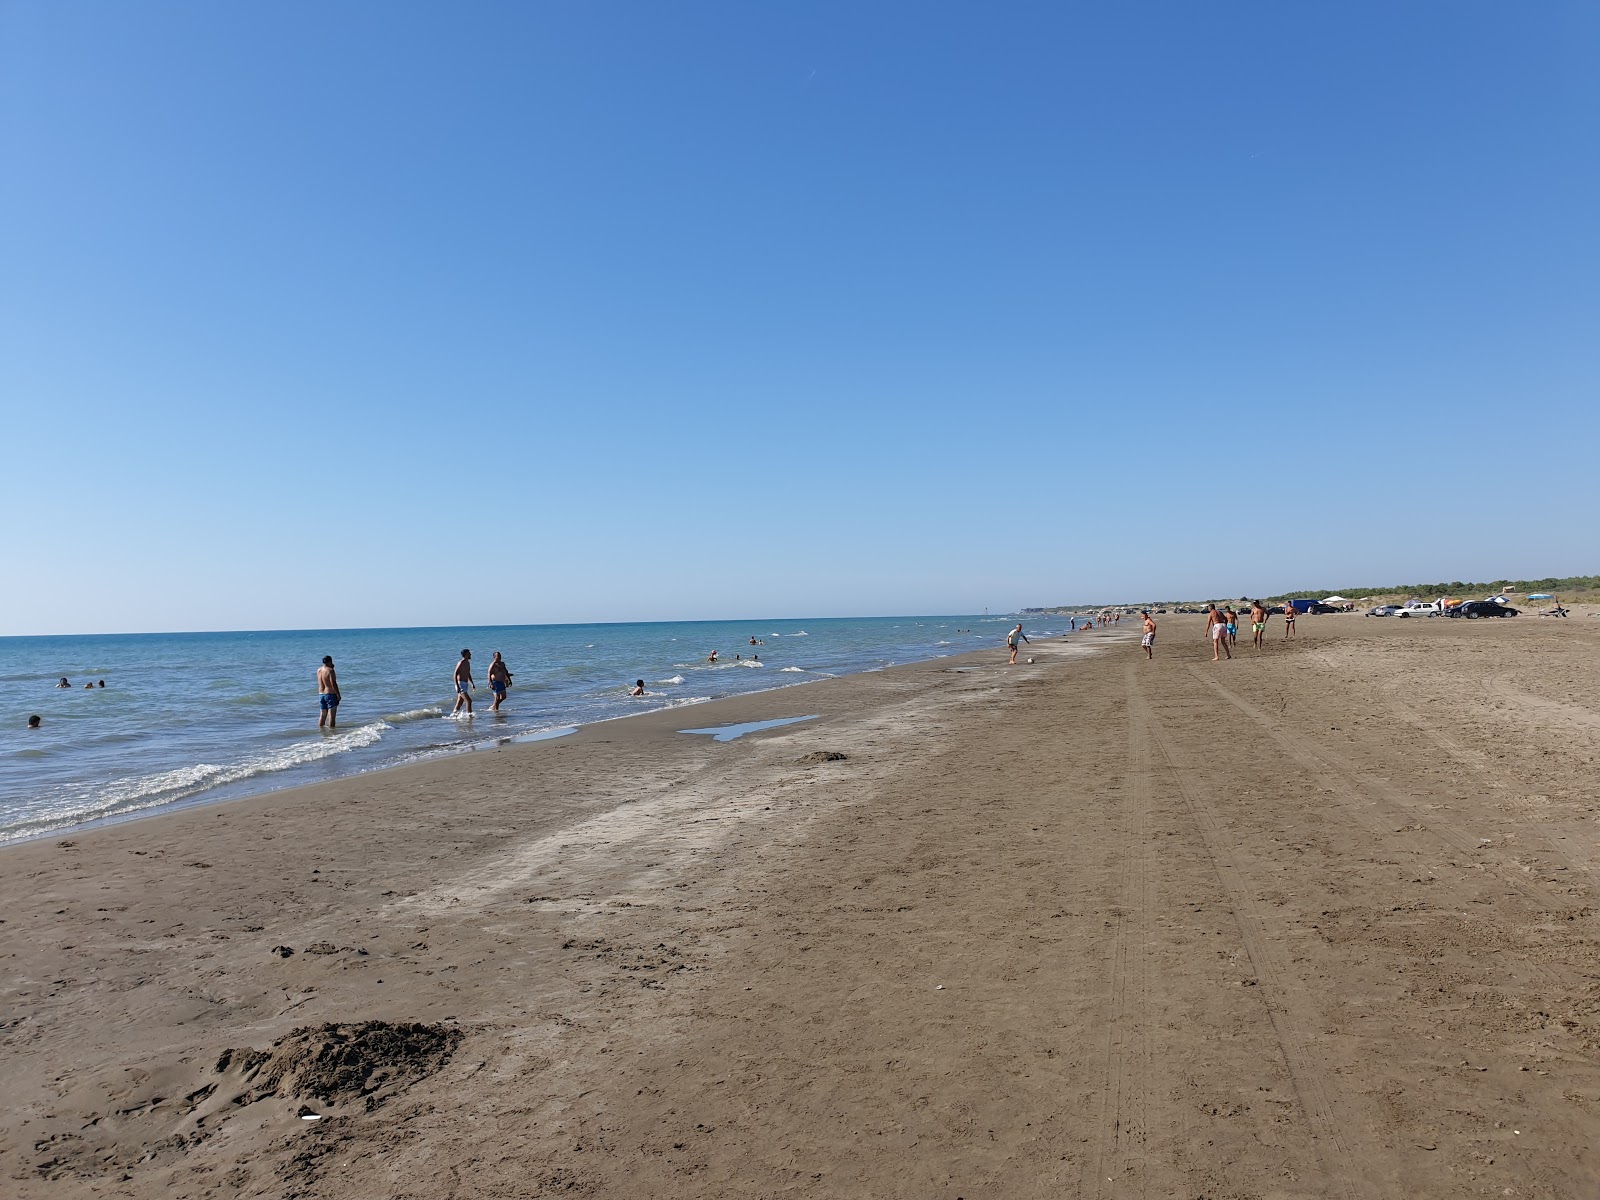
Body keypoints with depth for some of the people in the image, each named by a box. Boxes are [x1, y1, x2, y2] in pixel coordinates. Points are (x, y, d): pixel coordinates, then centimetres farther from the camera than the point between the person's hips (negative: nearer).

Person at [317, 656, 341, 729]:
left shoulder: (319, 670, 8)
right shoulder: (330, 670, -14)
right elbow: (333, 684, -19)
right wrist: (338, 695, -13)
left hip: (321, 694, 7)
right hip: (330, 694, -7)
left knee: (323, 715, 16)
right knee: (332, 715, -5)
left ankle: (320, 728, 21)